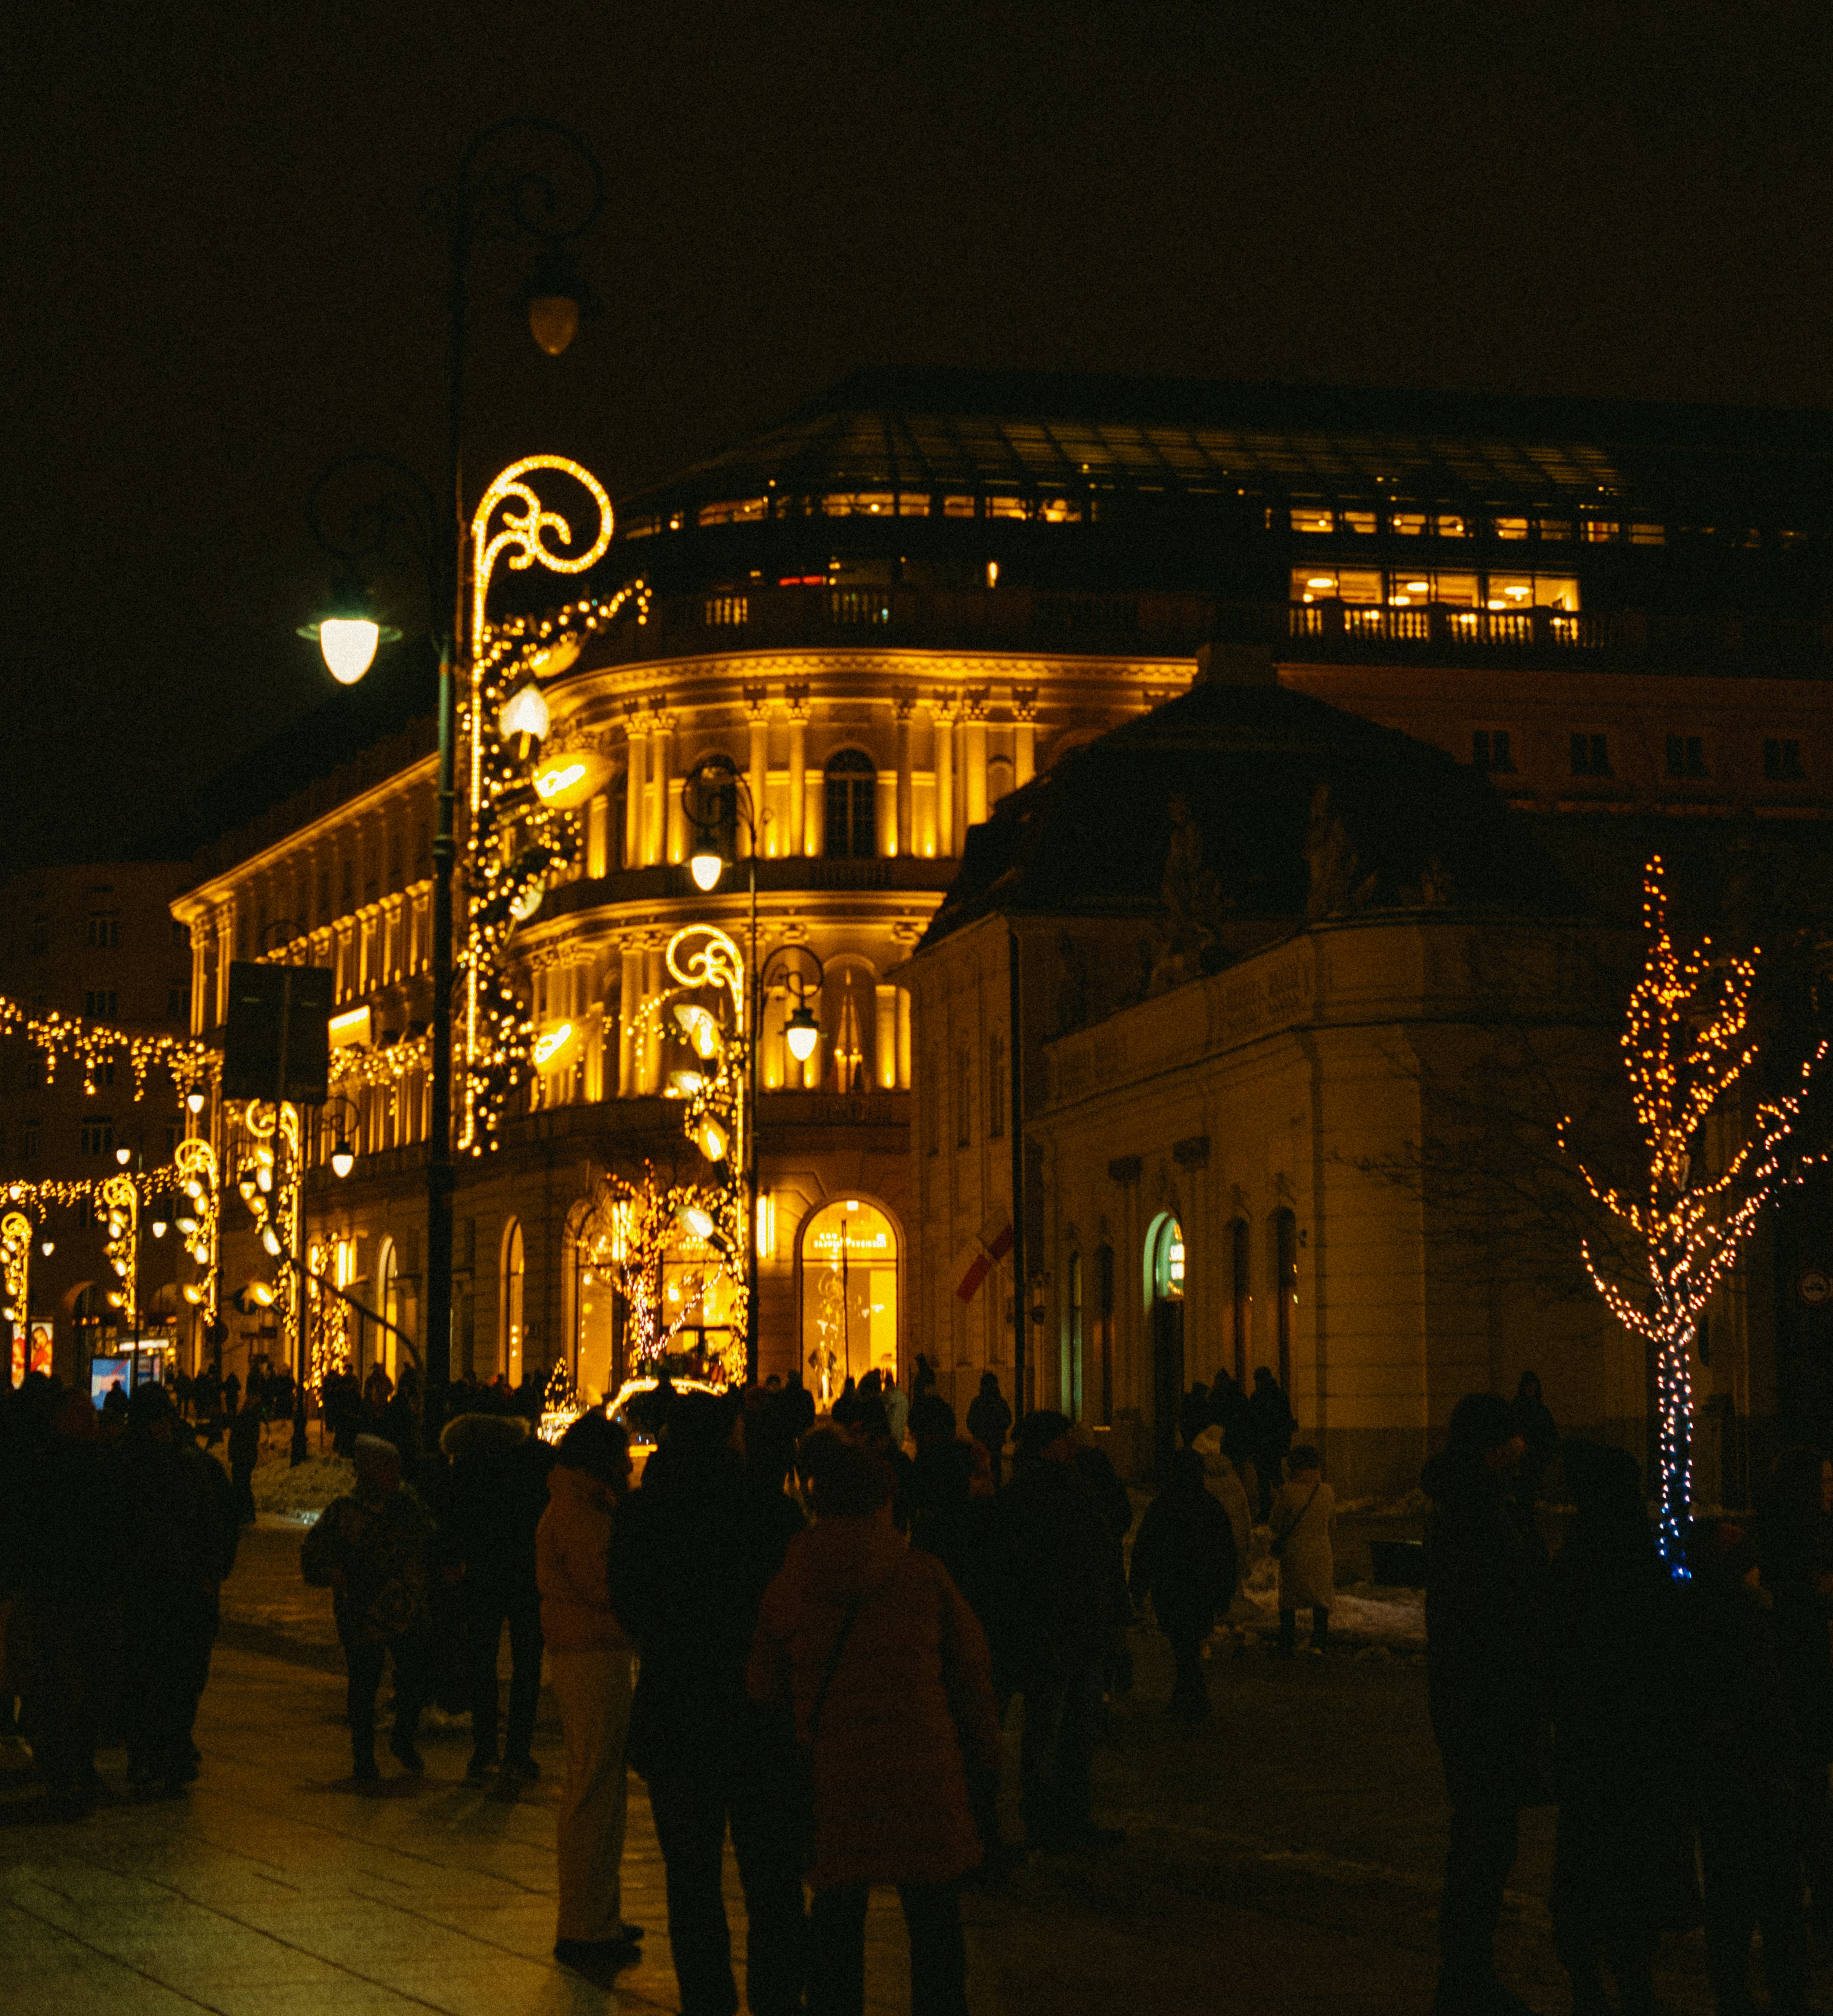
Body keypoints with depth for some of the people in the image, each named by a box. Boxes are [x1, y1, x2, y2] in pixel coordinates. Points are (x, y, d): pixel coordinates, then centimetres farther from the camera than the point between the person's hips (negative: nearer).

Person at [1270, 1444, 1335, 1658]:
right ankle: (1318, 1644, 1)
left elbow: (1277, 1524, -4)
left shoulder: (1287, 1492, -12)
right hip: (1321, 1551, 2)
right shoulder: (1327, 1492, -2)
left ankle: (1288, 1647, 15)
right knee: (1321, 1600, 12)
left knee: (1289, 1601, 11)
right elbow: (1332, 1527, 8)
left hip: (1294, 1552, -2)